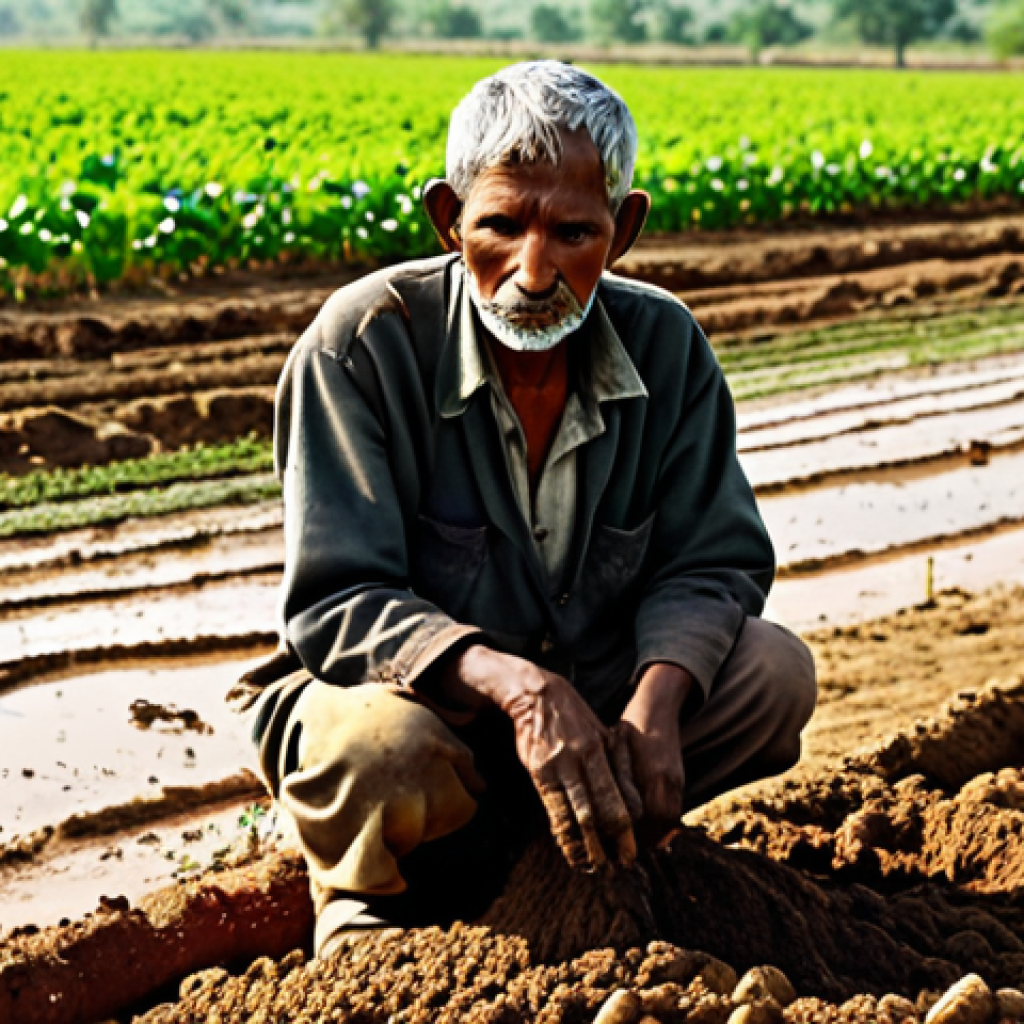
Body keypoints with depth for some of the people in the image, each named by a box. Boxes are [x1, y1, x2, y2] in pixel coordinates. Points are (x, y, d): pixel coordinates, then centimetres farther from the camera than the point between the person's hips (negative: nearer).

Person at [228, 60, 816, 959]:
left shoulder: (664, 344, -7)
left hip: (587, 702, 4)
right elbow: (336, 604, -24)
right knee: (388, 752, -38)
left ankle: (483, 852, -11)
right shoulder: (363, 342, -20)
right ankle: (371, 901, -1)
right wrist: (513, 684, -41)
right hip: (416, 697, -4)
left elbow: (711, 563, -5)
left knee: (774, 671, -18)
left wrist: (659, 695, -28)